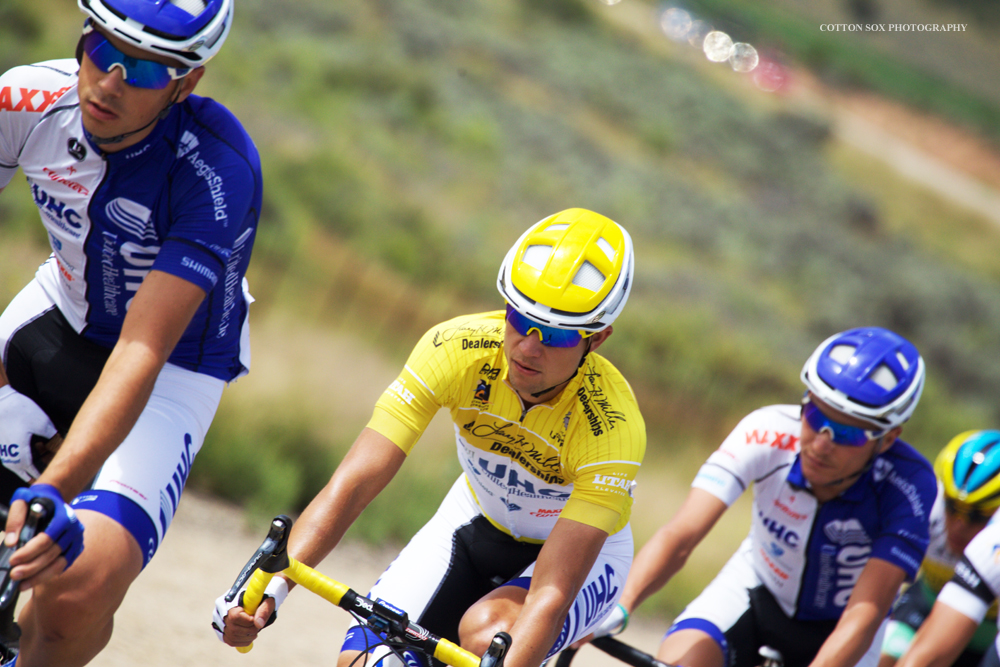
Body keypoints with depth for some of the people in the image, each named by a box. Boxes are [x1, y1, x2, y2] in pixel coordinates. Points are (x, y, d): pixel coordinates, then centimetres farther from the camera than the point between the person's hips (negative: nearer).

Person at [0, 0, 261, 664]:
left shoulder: (217, 168, -32)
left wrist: (55, 488, -49)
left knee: (76, 594, -23)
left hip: (173, 368, -4)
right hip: (59, 318, 4)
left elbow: (141, 351, -37)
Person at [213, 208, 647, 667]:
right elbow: (353, 483, -31)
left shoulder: (610, 425, -34)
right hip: (479, 521, 3)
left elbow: (552, 593, -39)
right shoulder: (456, 348, -28)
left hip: (580, 547, -3)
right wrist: (267, 587, -45)